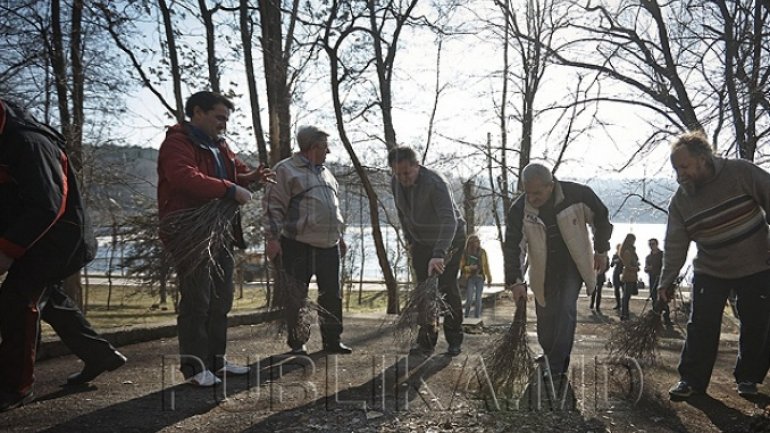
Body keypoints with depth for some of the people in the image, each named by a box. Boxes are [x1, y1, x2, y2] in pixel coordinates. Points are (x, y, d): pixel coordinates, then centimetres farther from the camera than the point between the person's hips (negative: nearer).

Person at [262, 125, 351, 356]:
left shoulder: (325, 173, 19)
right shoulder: (286, 170, -5)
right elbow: (273, 206, -9)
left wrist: (340, 236, 24)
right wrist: (272, 238, -14)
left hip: (329, 246, 7)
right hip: (299, 247, -7)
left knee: (332, 295, 9)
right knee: (297, 297, 2)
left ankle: (332, 340, 21)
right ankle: (297, 343, 14)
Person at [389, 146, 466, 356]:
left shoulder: (435, 183, -30)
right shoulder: (396, 183, -7)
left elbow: (449, 220, -40)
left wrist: (438, 254, -50)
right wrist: (409, 239, 9)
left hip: (450, 239, -6)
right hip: (421, 243, 6)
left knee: (447, 288, -6)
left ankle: (455, 341, 9)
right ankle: (426, 341, 9)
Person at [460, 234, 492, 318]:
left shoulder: (482, 252, 6)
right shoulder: (465, 253, -2)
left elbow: (486, 265, 11)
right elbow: (462, 266, 1)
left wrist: (489, 277, 11)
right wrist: (469, 268, -17)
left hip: (480, 277, 2)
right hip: (470, 278, -2)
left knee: (478, 299, 2)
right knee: (469, 299, -7)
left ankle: (477, 316, 11)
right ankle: (466, 316, 12)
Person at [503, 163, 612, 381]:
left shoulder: (577, 195, -21)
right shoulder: (519, 210, -18)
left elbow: (601, 218, -2)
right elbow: (513, 247, -13)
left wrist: (601, 250, 3)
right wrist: (515, 281, -19)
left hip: (573, 264, -2)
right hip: (543, 270, 2)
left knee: (566, 310, -15)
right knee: (545, 316, 5)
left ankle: (556, 369, -11)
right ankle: (550, 357, 30)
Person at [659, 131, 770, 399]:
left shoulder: (741, 173, -15)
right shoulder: (680, 200, -7)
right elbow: (675, 244, -4)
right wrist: (667, 281, -6)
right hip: (710, 271, 1)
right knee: (701, 327, -5)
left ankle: (748, 378, 25)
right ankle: (692, 380, 5)